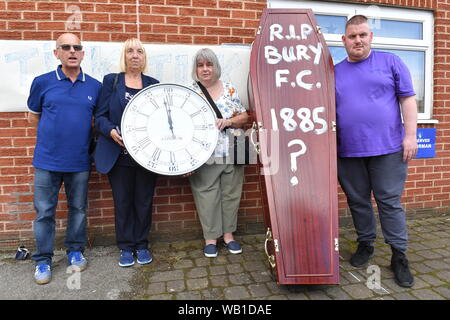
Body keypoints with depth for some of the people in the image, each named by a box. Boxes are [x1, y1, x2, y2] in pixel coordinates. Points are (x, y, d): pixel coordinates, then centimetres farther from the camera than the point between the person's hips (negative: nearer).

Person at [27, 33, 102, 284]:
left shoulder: (95, 86, 4)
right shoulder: (42, 82, 1)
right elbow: (33, 116, 12)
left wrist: (84, 134, 1)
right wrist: (55, 132, 6)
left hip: (80, 161, 1)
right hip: (47, 160, -1)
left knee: (78, 209, 12)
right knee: (45, 212, 6)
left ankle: (75, 251, 31)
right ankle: (43, 260, 22)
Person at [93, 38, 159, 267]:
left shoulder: (153, 84, 10)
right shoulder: (111, 81, 6)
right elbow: (100, 116, 0)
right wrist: (112, 131, -19)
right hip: (119, 154, -1)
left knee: (144, 201, 9)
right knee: (122, 202, 8)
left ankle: (142, 245, 26)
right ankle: (126, 247, 24)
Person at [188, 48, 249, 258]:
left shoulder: (229, 89, 7)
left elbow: (244, 116, 9)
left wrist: (229, 121, -12)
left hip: (232, 154, 2)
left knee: (231, 194, 10)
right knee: (207, 196, 3)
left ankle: (228, 233, 26)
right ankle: (210, 237, 20)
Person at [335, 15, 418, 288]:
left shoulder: (390, 62, 6)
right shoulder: (335, 72, 11)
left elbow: (408, 99, 3)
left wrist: (410, 135, -6)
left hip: (388, 148, -2)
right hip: (348, 152, 3)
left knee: (390, 202, 2)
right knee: (358, 201, 12)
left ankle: (399, 255, 16)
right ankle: (365, 244, 30)